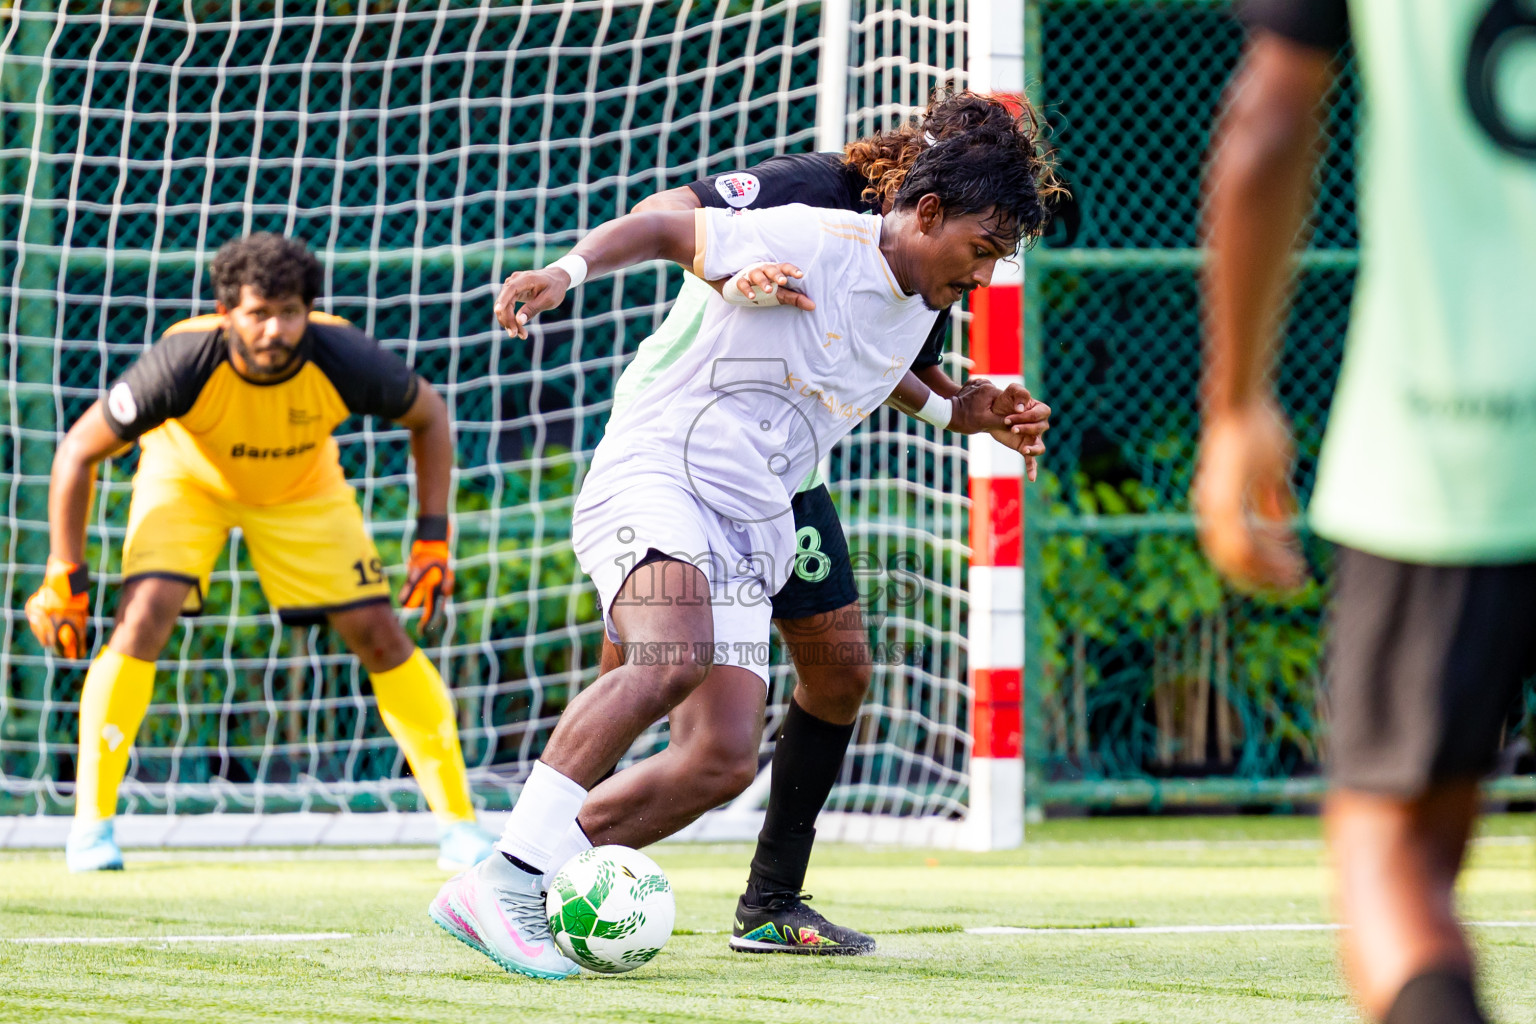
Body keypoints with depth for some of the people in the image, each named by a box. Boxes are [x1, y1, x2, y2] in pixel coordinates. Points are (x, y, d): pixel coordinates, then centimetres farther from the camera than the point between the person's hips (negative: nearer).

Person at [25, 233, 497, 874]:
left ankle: (458, 826, 5)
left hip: (303, 489, 2)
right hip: (186, 479, -1)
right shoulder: (184, 362, -37)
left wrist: (434, 536, -15)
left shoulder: (343, 359, -32)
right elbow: (79, 451, -23)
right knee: (144, 618, -23)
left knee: (379, 635, -8)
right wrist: (65, 579, -23)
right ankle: (92, 822, -9)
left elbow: (428, 415, -10)